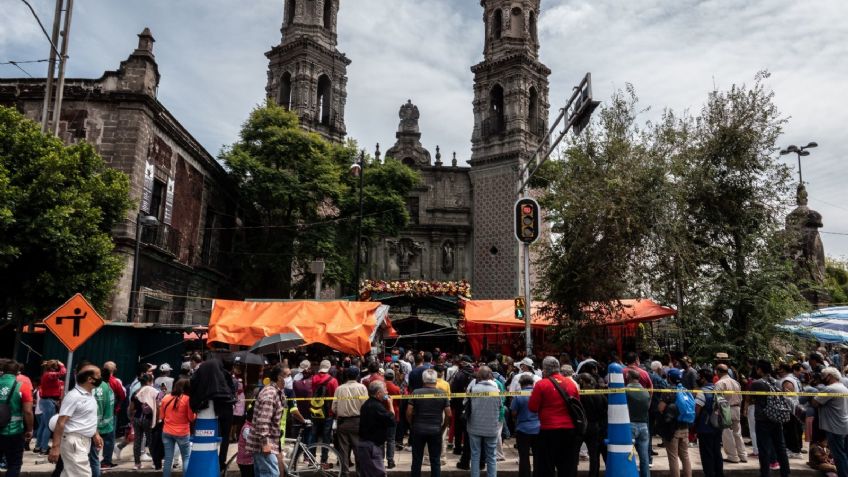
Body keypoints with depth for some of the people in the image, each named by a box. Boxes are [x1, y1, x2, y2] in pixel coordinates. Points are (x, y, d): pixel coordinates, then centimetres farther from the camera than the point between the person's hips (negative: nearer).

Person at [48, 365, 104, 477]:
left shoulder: (90, 394, 11)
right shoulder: (73, 396, -17)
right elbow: (60, 423, -20)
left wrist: (95, 435, 18)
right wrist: (55, 447, -23)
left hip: (85, 441, 9)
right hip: (74, 442, -9)